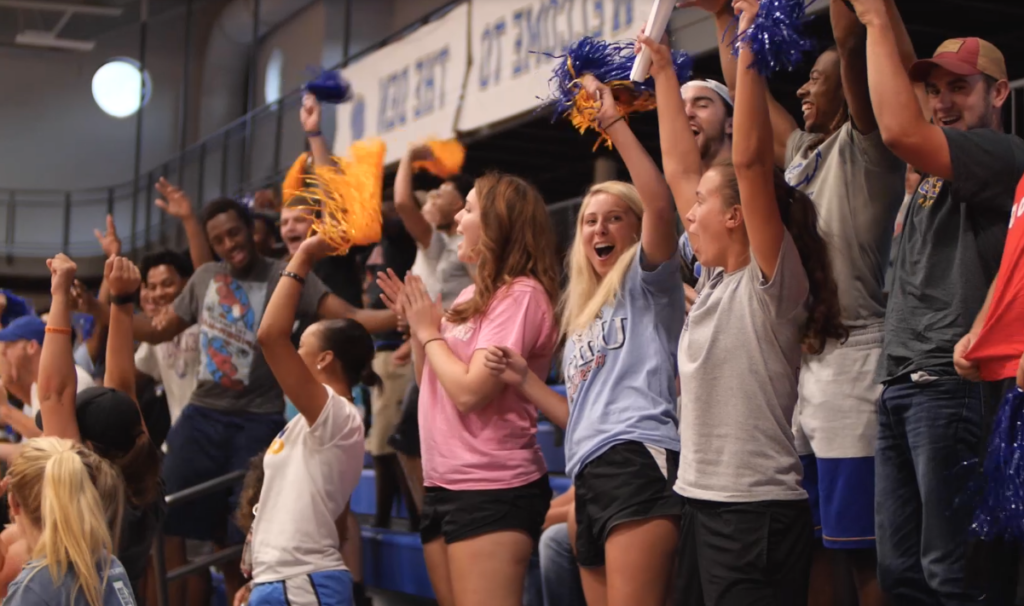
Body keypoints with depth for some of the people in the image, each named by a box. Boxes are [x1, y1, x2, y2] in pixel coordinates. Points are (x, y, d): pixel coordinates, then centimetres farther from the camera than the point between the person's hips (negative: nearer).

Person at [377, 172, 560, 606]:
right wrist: (416, 323, 6)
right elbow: (431, 382, 18)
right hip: (443, 485, 10)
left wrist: (430, 332, -7)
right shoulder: (473, 295, 13)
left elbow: (469, 391, -21)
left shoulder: (520, 294, -14)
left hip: (492, 490, -9)